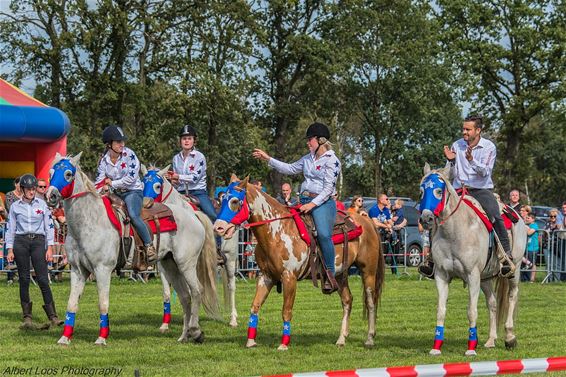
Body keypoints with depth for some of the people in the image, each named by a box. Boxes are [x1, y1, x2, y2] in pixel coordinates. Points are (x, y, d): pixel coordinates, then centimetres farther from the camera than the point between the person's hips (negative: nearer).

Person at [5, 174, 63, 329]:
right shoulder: (15, 206, 7)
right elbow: (10, 228, 9)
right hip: (20, 242, 1)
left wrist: (49, 248, 0)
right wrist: (10, 249, 2)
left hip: (38, 242, -1)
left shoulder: (42, 204, 7)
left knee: (43, 279, -8)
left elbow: (49, 226, 7)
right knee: (24, 279, 1)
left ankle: (52, 316, -8)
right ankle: (27, 317, 5)